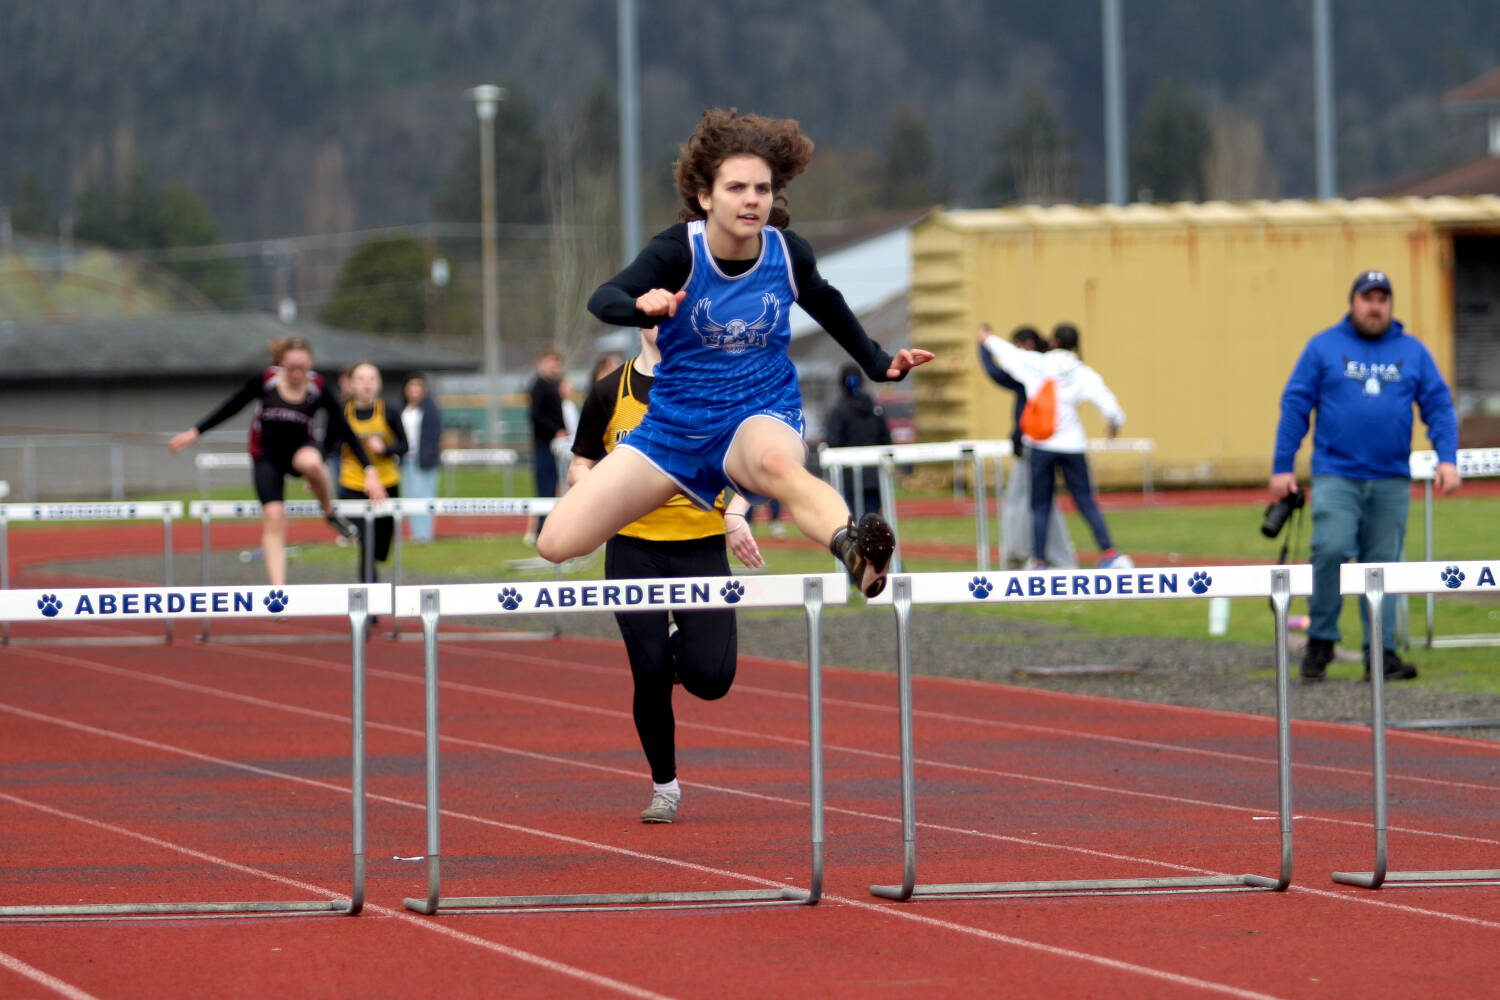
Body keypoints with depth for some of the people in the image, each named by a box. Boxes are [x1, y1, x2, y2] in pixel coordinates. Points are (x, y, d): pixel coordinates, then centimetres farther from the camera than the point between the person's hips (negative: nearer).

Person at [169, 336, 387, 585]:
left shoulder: (319, 389, -14)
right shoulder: (263, 382, -14)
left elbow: (345, 432, -11)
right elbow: (230, 408, 0)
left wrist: (369, 471, -17)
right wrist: (195, 432, -1)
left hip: (300, 448, -1)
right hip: (267, 455, 1)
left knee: (311, 463, -38)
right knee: (273, 518, -14)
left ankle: (330, 512, -10)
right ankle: (277, 590, -13)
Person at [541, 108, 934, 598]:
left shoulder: (789, 253, -6)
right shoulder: (679, 250, -15)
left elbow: (827, 306, 18)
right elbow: (603, 299, -32)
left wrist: (880, 365, 14)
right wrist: (643, 306, -54)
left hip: (761, 414, -1)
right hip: (676, 425, 1)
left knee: (776, 463, -42)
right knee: (556, 544, -9)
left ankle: (855, 550, -75)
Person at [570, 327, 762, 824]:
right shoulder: (610, 392, 4)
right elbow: (580, 465, 11)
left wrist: (735, 514, -9)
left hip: (701, 545, 0)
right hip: (634, 546, 0)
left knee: (712, 679, -11)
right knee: (650, 675, -6)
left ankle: (682, 647, 26)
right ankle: (664, 787, 13)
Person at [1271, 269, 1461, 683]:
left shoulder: (1412, 351, 11)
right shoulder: (1323, 347, 5)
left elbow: (1439, 406, 8)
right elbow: (1294, 407, 4)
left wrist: (1447, 458, -7)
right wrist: (1281, 467, -1)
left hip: (1391, 481, 2)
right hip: (1335, 475, -2)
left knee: (1383, 563, 3)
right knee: (1331, 550, -18)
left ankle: (1381, 651, 7)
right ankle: (1320, 640, -3)